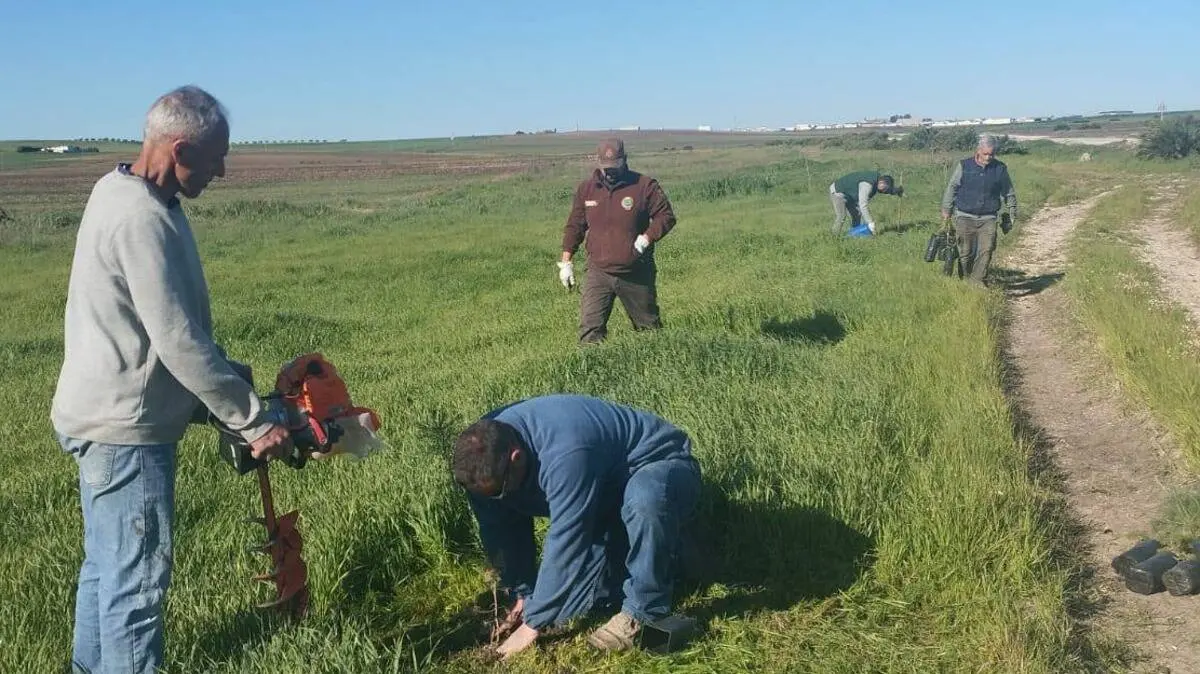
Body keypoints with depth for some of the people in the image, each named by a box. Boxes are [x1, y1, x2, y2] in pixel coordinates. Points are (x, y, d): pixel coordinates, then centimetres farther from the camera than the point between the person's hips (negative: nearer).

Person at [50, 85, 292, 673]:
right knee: (138, 579, -2)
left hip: (103, 420, 11)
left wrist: (225, 389, 13)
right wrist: (254, 422, -18)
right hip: (126, 430, -11)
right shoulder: (144, 218, -24)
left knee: (105, 566, 21)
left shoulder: (118, 190, 8)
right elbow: (179, 342, -25)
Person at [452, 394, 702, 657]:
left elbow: (564, 544, -37)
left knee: (642, 500, -44)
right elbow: (500, 533, -5)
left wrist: (532, 623, -29)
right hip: (608, 493, 7)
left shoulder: (564, 455, -40)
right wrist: (523, 595, -3)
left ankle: (645, 611, -23)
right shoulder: (486, 451, -16)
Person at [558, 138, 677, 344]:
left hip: (637, 275, -2)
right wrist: (566, 261, 7)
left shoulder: (645, 186, -6)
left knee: (649, 326, 13)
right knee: (590, 330, -10)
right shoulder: (586, 189, 5)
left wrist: (647, 238, -17)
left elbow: (666, 216, -2)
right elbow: (574, 225, 13)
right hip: (598, 273, 2)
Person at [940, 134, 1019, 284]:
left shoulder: (1000, 168, 4)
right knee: (965, 252, 2)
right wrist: (946, 210, 7)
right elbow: (952, 188, 8)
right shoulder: (964, 166, 1)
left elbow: (1009, 193, 15)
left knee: (986, 250, -12)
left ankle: (978, 281, -8)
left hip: (988, 219, 1)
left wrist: (1012, 214, 15)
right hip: (965, 217, -1)